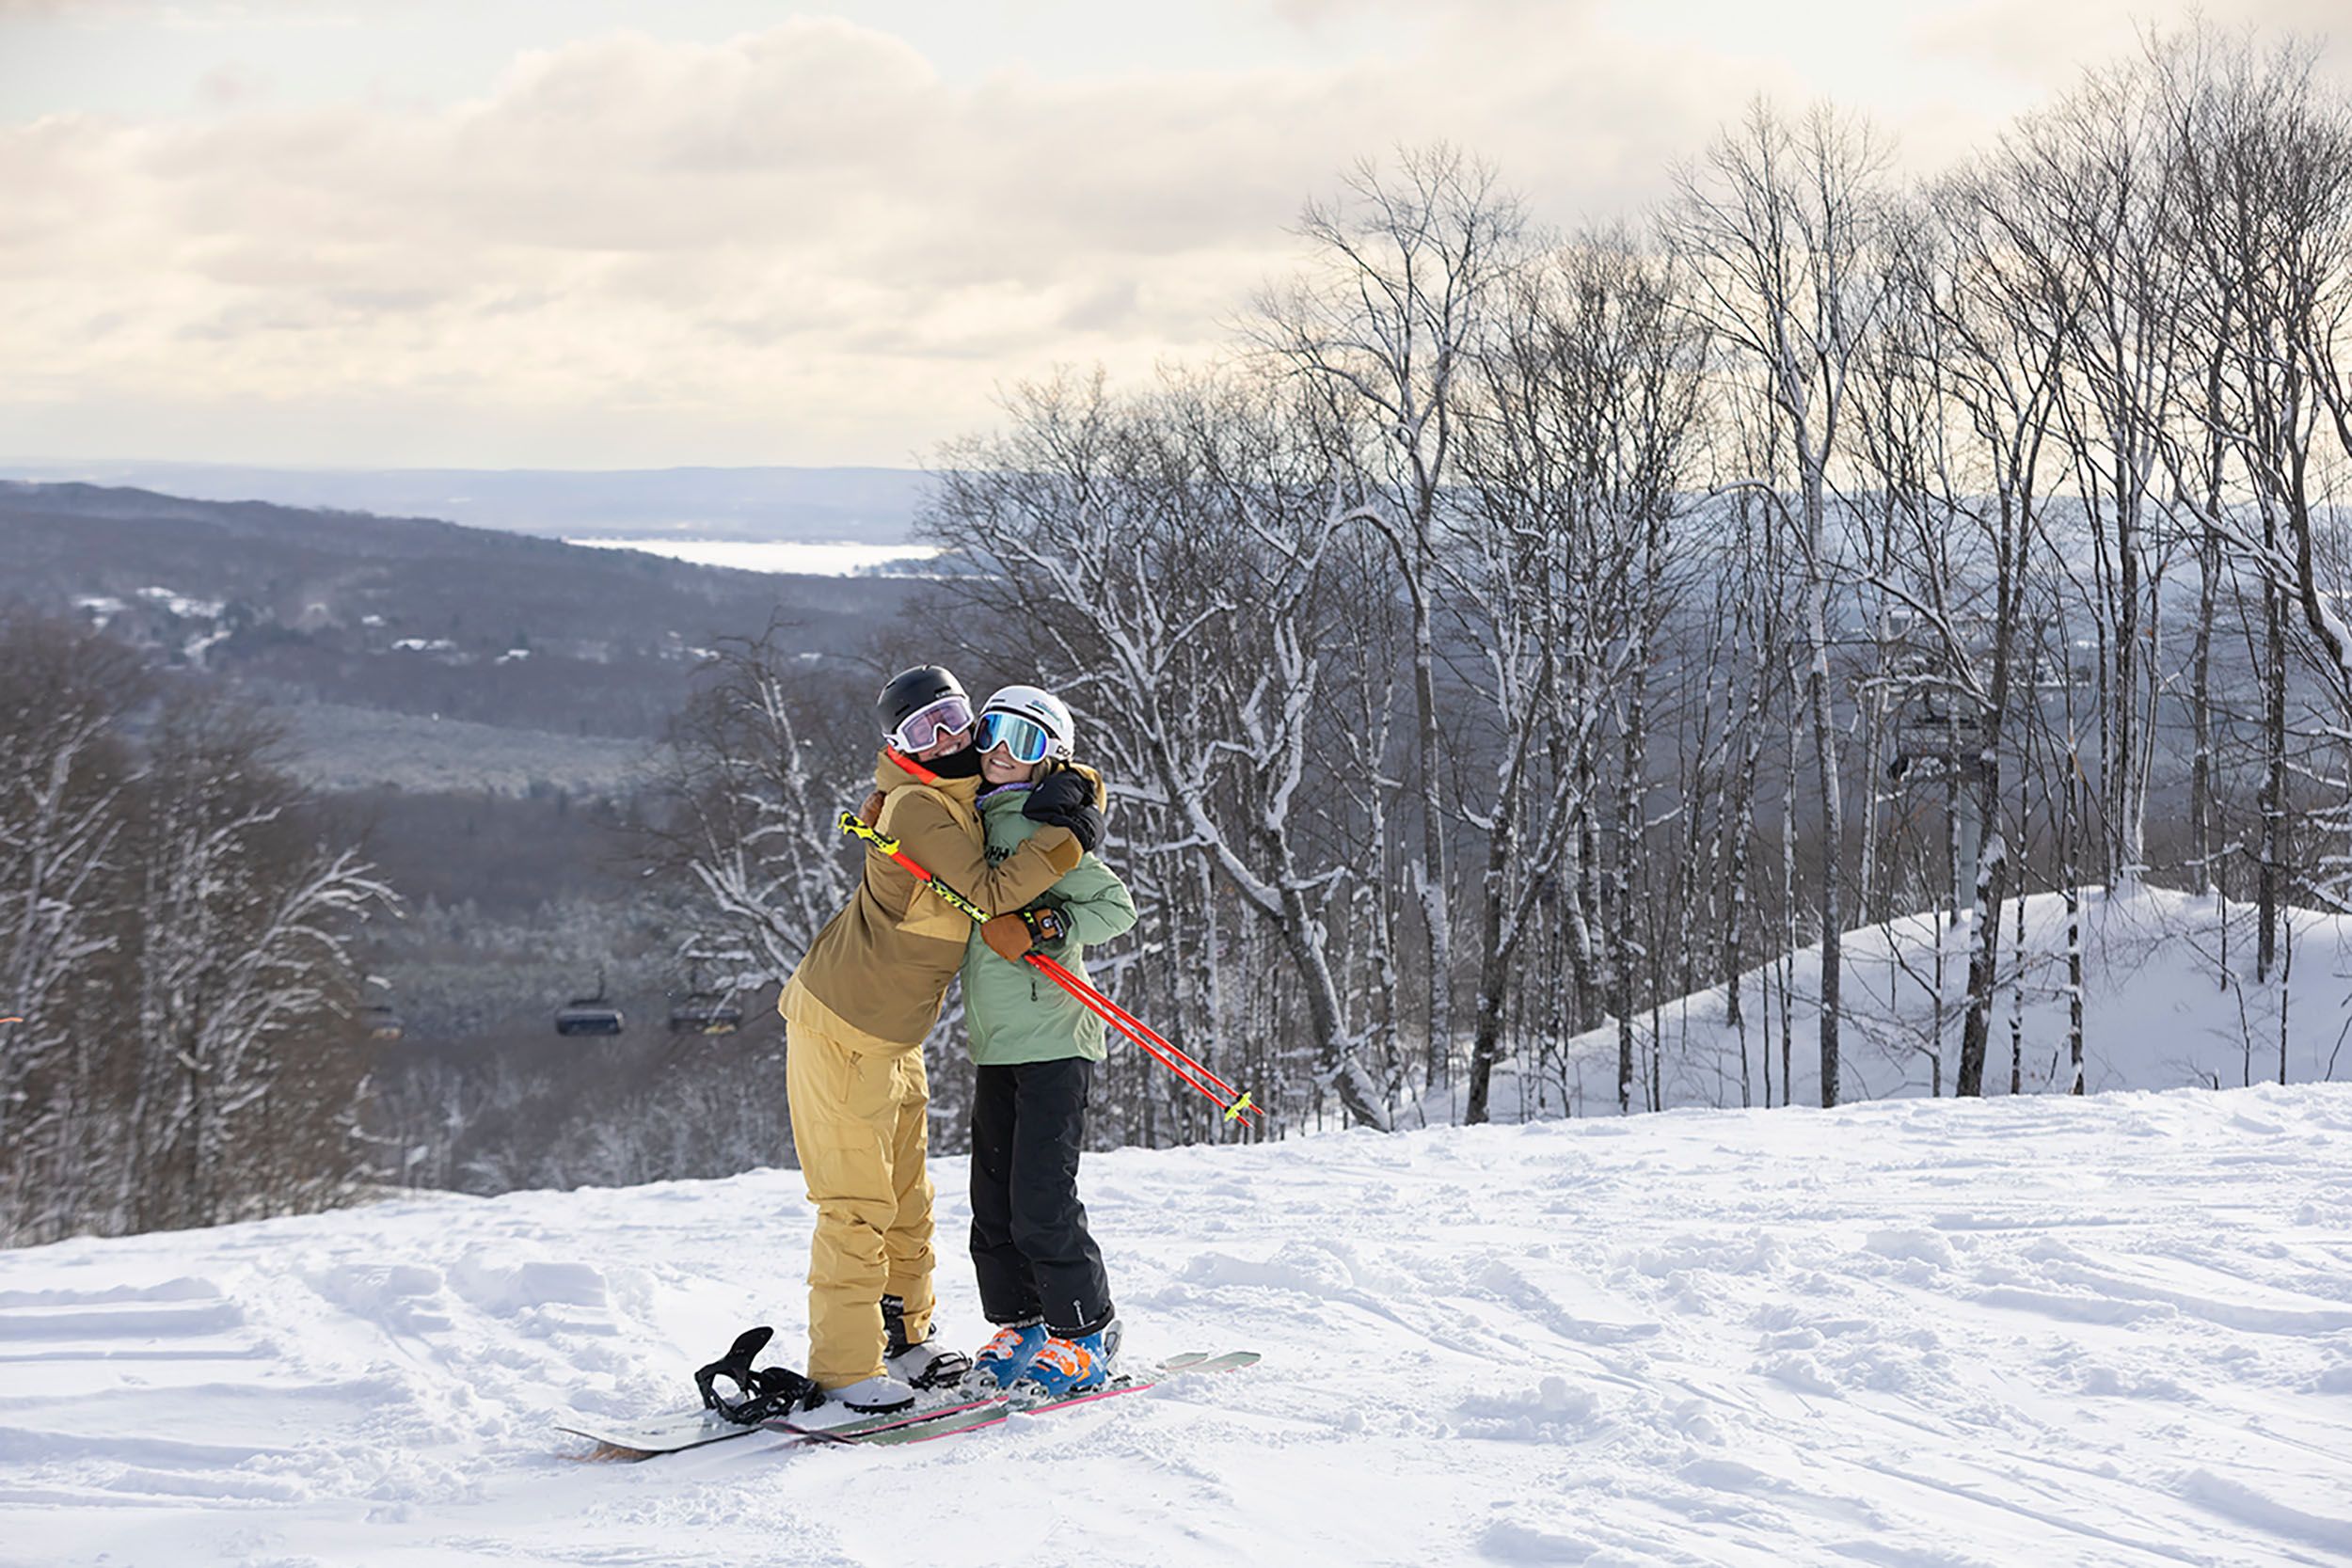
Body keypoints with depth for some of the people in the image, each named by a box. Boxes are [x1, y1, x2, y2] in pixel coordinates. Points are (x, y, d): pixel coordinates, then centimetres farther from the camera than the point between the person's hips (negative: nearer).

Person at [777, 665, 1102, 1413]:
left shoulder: (965, 797, 10)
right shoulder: (917, 809, -18)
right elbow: (985, 892, -24)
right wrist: (1064, 841, -18)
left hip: (892, 1034, 10)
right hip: (844, 1025, -10)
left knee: (906, 1197, 17)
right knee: (859, 1203, -7)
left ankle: (902, 1339, 28)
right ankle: (845, 1368, -3)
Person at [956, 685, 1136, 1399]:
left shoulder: (1039, 825, -8)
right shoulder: (976, 823, 15)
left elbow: (1116, 907, -12)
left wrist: (1039, 931, -23)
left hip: (1053, 1038, -8)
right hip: (996, 1044, 8)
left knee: (1040, 1199, -9)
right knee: (993, 1200, 8)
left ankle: (1085, 1334, 1)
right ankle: (1021, 1327, 18)